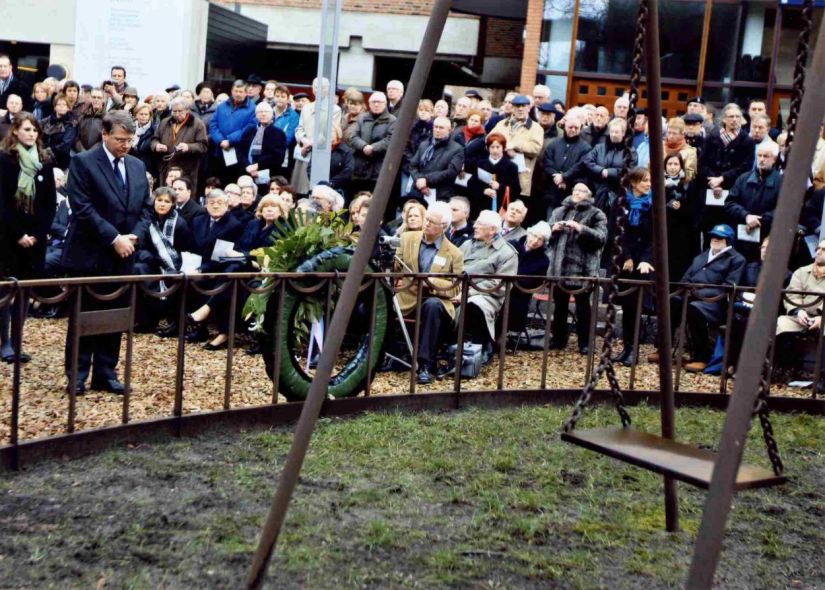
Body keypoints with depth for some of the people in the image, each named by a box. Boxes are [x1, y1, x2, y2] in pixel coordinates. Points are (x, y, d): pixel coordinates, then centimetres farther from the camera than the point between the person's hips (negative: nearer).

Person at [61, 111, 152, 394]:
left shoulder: (138, 166, 11)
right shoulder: (83, 162, -7)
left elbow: (145, 207, 13)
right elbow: (83, 209, -15)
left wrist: (133, 237, -4)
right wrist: (113, 238, -17)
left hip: (123, 256, 5)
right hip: (90, 255, -5)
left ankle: (106, 373, 18)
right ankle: (77, 375, 13)